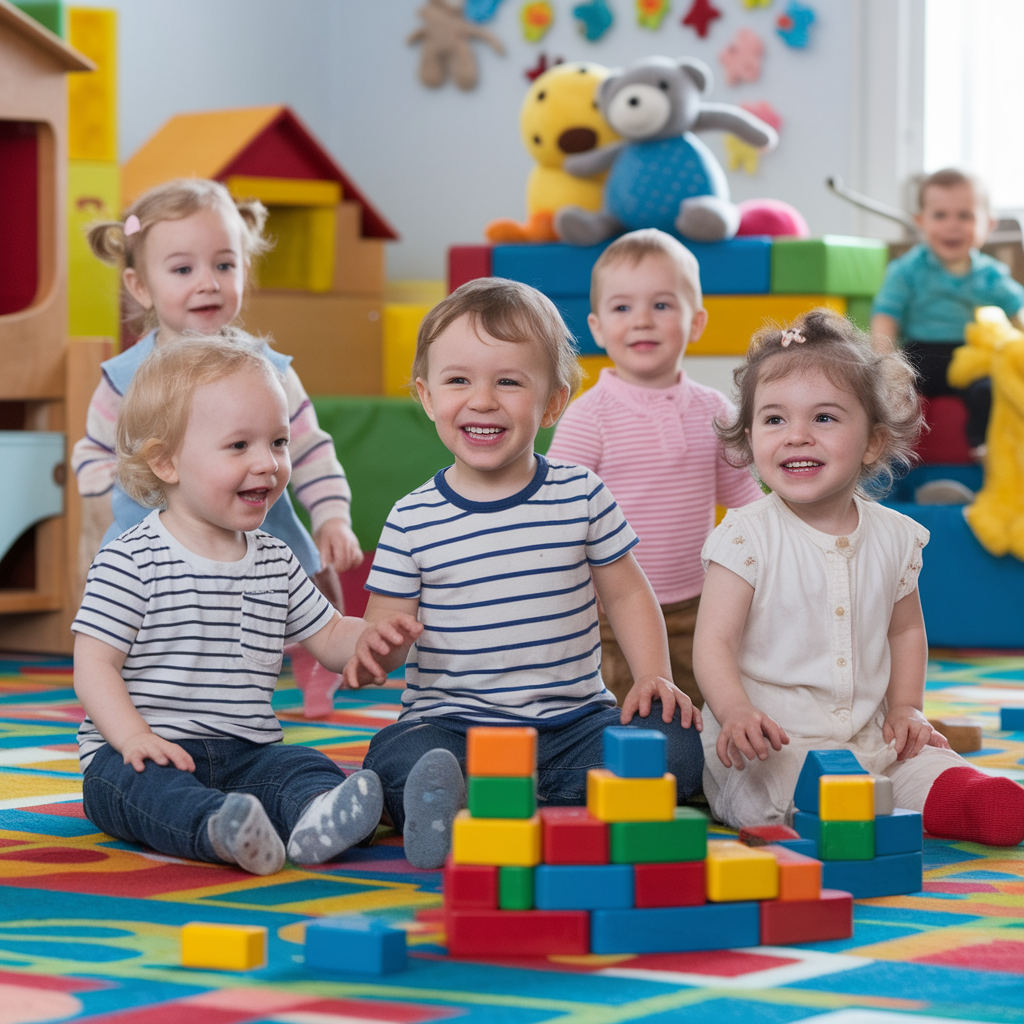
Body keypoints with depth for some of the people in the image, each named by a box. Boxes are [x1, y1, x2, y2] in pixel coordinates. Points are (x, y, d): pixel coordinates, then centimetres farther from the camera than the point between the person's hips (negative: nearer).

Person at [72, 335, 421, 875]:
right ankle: (219, 830, -65)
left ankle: (315, 817, -56)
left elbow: (327, 638, 20)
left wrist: (372, 638, -4)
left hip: (247, 755, 5)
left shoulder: (274, 561, 13)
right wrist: (135, 738, -23)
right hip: (144, 756, -5)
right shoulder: (131, 561, -5)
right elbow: (94, 665, -8)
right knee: (150, 787, -36)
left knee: (306, 768, -24)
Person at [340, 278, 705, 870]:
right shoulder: (413, 521, 0)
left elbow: (626, 594, 13)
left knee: (677, 746, -24)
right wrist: (371, 650, -22)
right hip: (453, 725, -2)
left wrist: (654, 678, -2)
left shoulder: (582, 496, 3)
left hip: (574, 718, 2)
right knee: (394, 761, -31)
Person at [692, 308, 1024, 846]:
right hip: (771, 744, -4)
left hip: (870, 738, 4)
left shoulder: (894, 536, 7)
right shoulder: (747, 536, -7)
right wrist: (736, 712, -29)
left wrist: (906, 708, 8)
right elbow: (714, 641, -12)